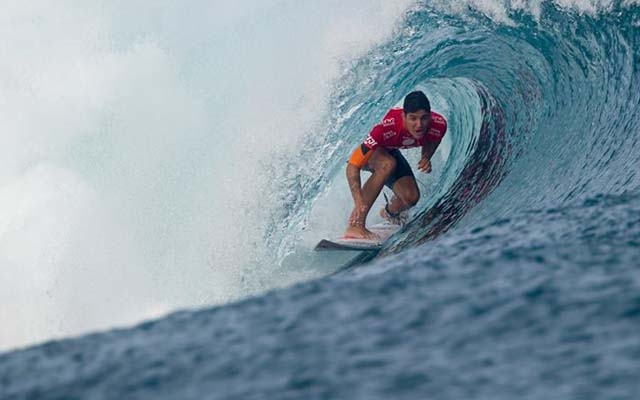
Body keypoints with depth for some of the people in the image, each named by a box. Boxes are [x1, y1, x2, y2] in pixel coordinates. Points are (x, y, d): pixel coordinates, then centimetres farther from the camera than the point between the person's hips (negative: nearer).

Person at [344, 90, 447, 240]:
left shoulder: (439, 125, -30)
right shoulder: (387, 128, -43)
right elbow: (352, 166, -44)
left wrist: (426, 158, -23)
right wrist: (358, 202, -55)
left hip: (392, 153, 5)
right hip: (371, 152, -5)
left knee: (411, 197, -14)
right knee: (388, 164, -37)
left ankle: (390, 212, 26)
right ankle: (355, 225, -35)